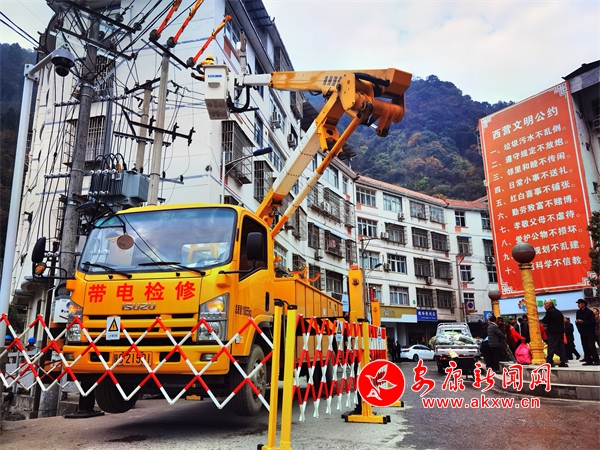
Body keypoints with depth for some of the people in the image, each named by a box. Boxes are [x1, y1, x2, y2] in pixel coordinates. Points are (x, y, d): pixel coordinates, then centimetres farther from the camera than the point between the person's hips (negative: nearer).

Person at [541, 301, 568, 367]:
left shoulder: (550, 312, -12)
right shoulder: (559, 312, 15)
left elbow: (544, 321, -11)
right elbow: (563, 320, 21)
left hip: (552, 333, -8)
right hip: (560, 332, 8)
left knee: (551, 347, -7)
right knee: (561, 347, 9)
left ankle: (549, 362, -7)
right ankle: (563, 362, 9)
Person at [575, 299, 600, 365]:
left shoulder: (589, 312, -8)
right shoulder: (578, 312, 10)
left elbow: (593, 322, -15)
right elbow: (577, 322, 17)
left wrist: (583, 322, -20)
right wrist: (577, 322, -5)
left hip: (590, 333, -6)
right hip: (582, 333, 6)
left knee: (591, 346, -10)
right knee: (585, 347, 3)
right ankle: (588, 361, 6)